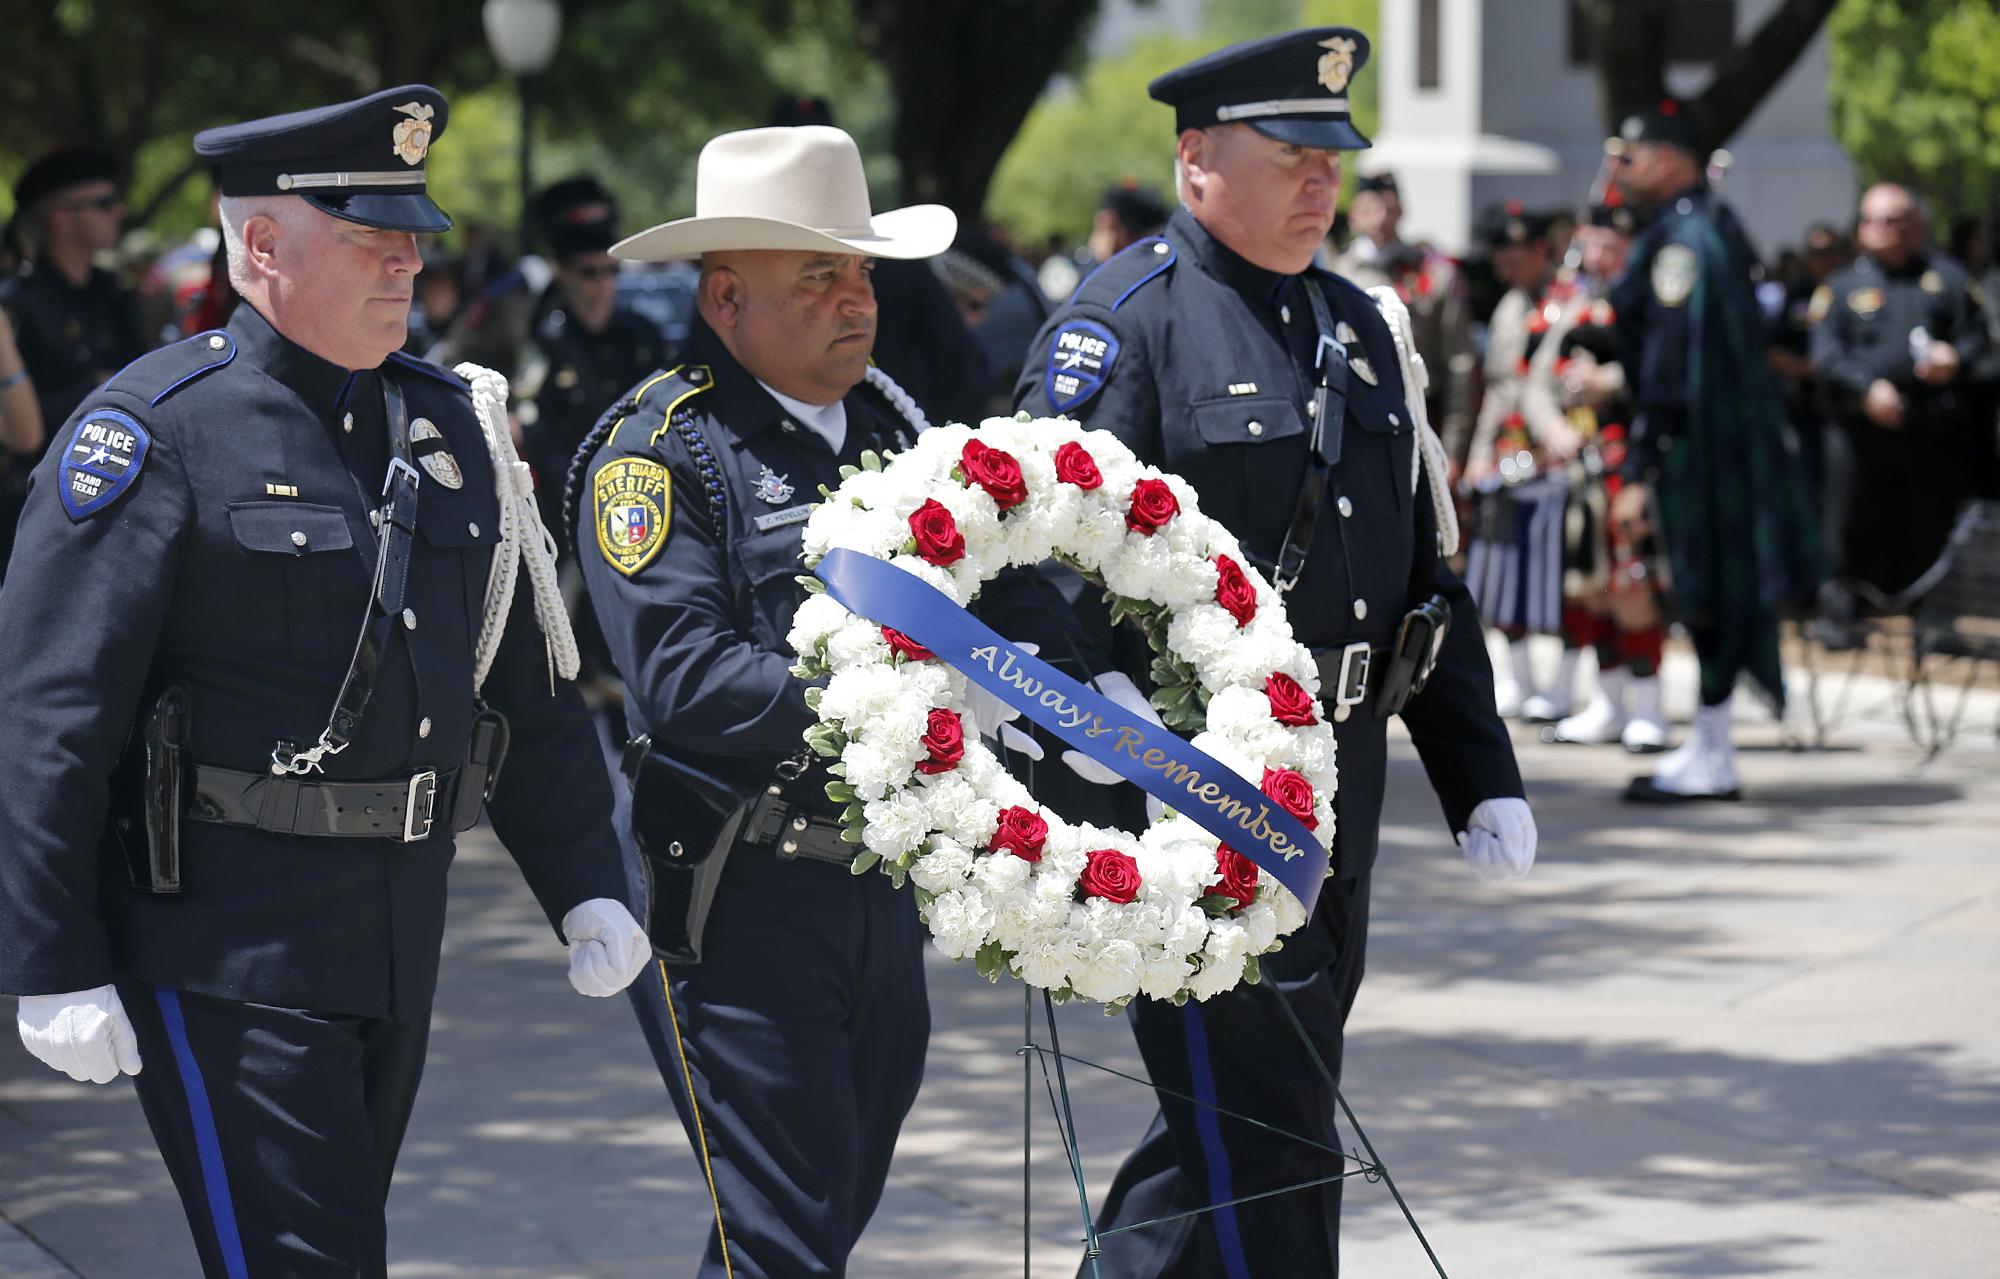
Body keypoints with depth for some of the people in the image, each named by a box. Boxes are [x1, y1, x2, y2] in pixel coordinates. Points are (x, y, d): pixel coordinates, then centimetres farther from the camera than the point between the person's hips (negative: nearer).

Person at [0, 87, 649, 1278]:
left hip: (401, 941, 7)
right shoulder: (154, 430, -10)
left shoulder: (449, 423, 11)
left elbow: (532, 682, 19)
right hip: (225, 945, -7)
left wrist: (585, 885, 12)